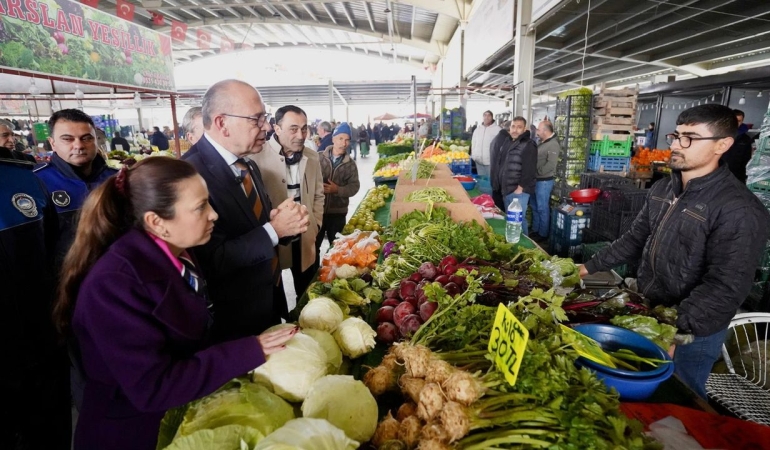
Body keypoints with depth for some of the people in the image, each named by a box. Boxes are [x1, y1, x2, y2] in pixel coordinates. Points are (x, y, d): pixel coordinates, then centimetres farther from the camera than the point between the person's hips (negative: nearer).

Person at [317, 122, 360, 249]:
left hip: (338, 212, 1)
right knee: (313, 245, 11)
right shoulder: (319, 158, -2)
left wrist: (338, 190, -19)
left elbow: (354, 186, -4)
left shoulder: (350, 164, 3)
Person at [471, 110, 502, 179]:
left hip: (491, 161, -6)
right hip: (479, 161, 6)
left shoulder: (497, 129, -8)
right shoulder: (477, 130, 12)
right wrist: (473, 156, 12)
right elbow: (473, 144, 18)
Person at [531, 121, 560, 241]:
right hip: (536, 180, 9)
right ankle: (535, 230, 28)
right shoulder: (543, 143, 13)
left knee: (542, 208, 0)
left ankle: (543, 234, 12)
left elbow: (551, 165, -25)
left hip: (544, 181, -9)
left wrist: (537, 172, -18)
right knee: (535, 207, 16)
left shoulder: (553, 145, -16)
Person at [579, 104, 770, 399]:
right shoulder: (662, 188, 1)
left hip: (692, 331, -6)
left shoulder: (740, 210, -22)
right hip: (647, 312, 7)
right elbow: (636, 239, 10)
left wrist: (673, 329, -30)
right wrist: (591, 267, 6)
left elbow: (724, 288, -25)